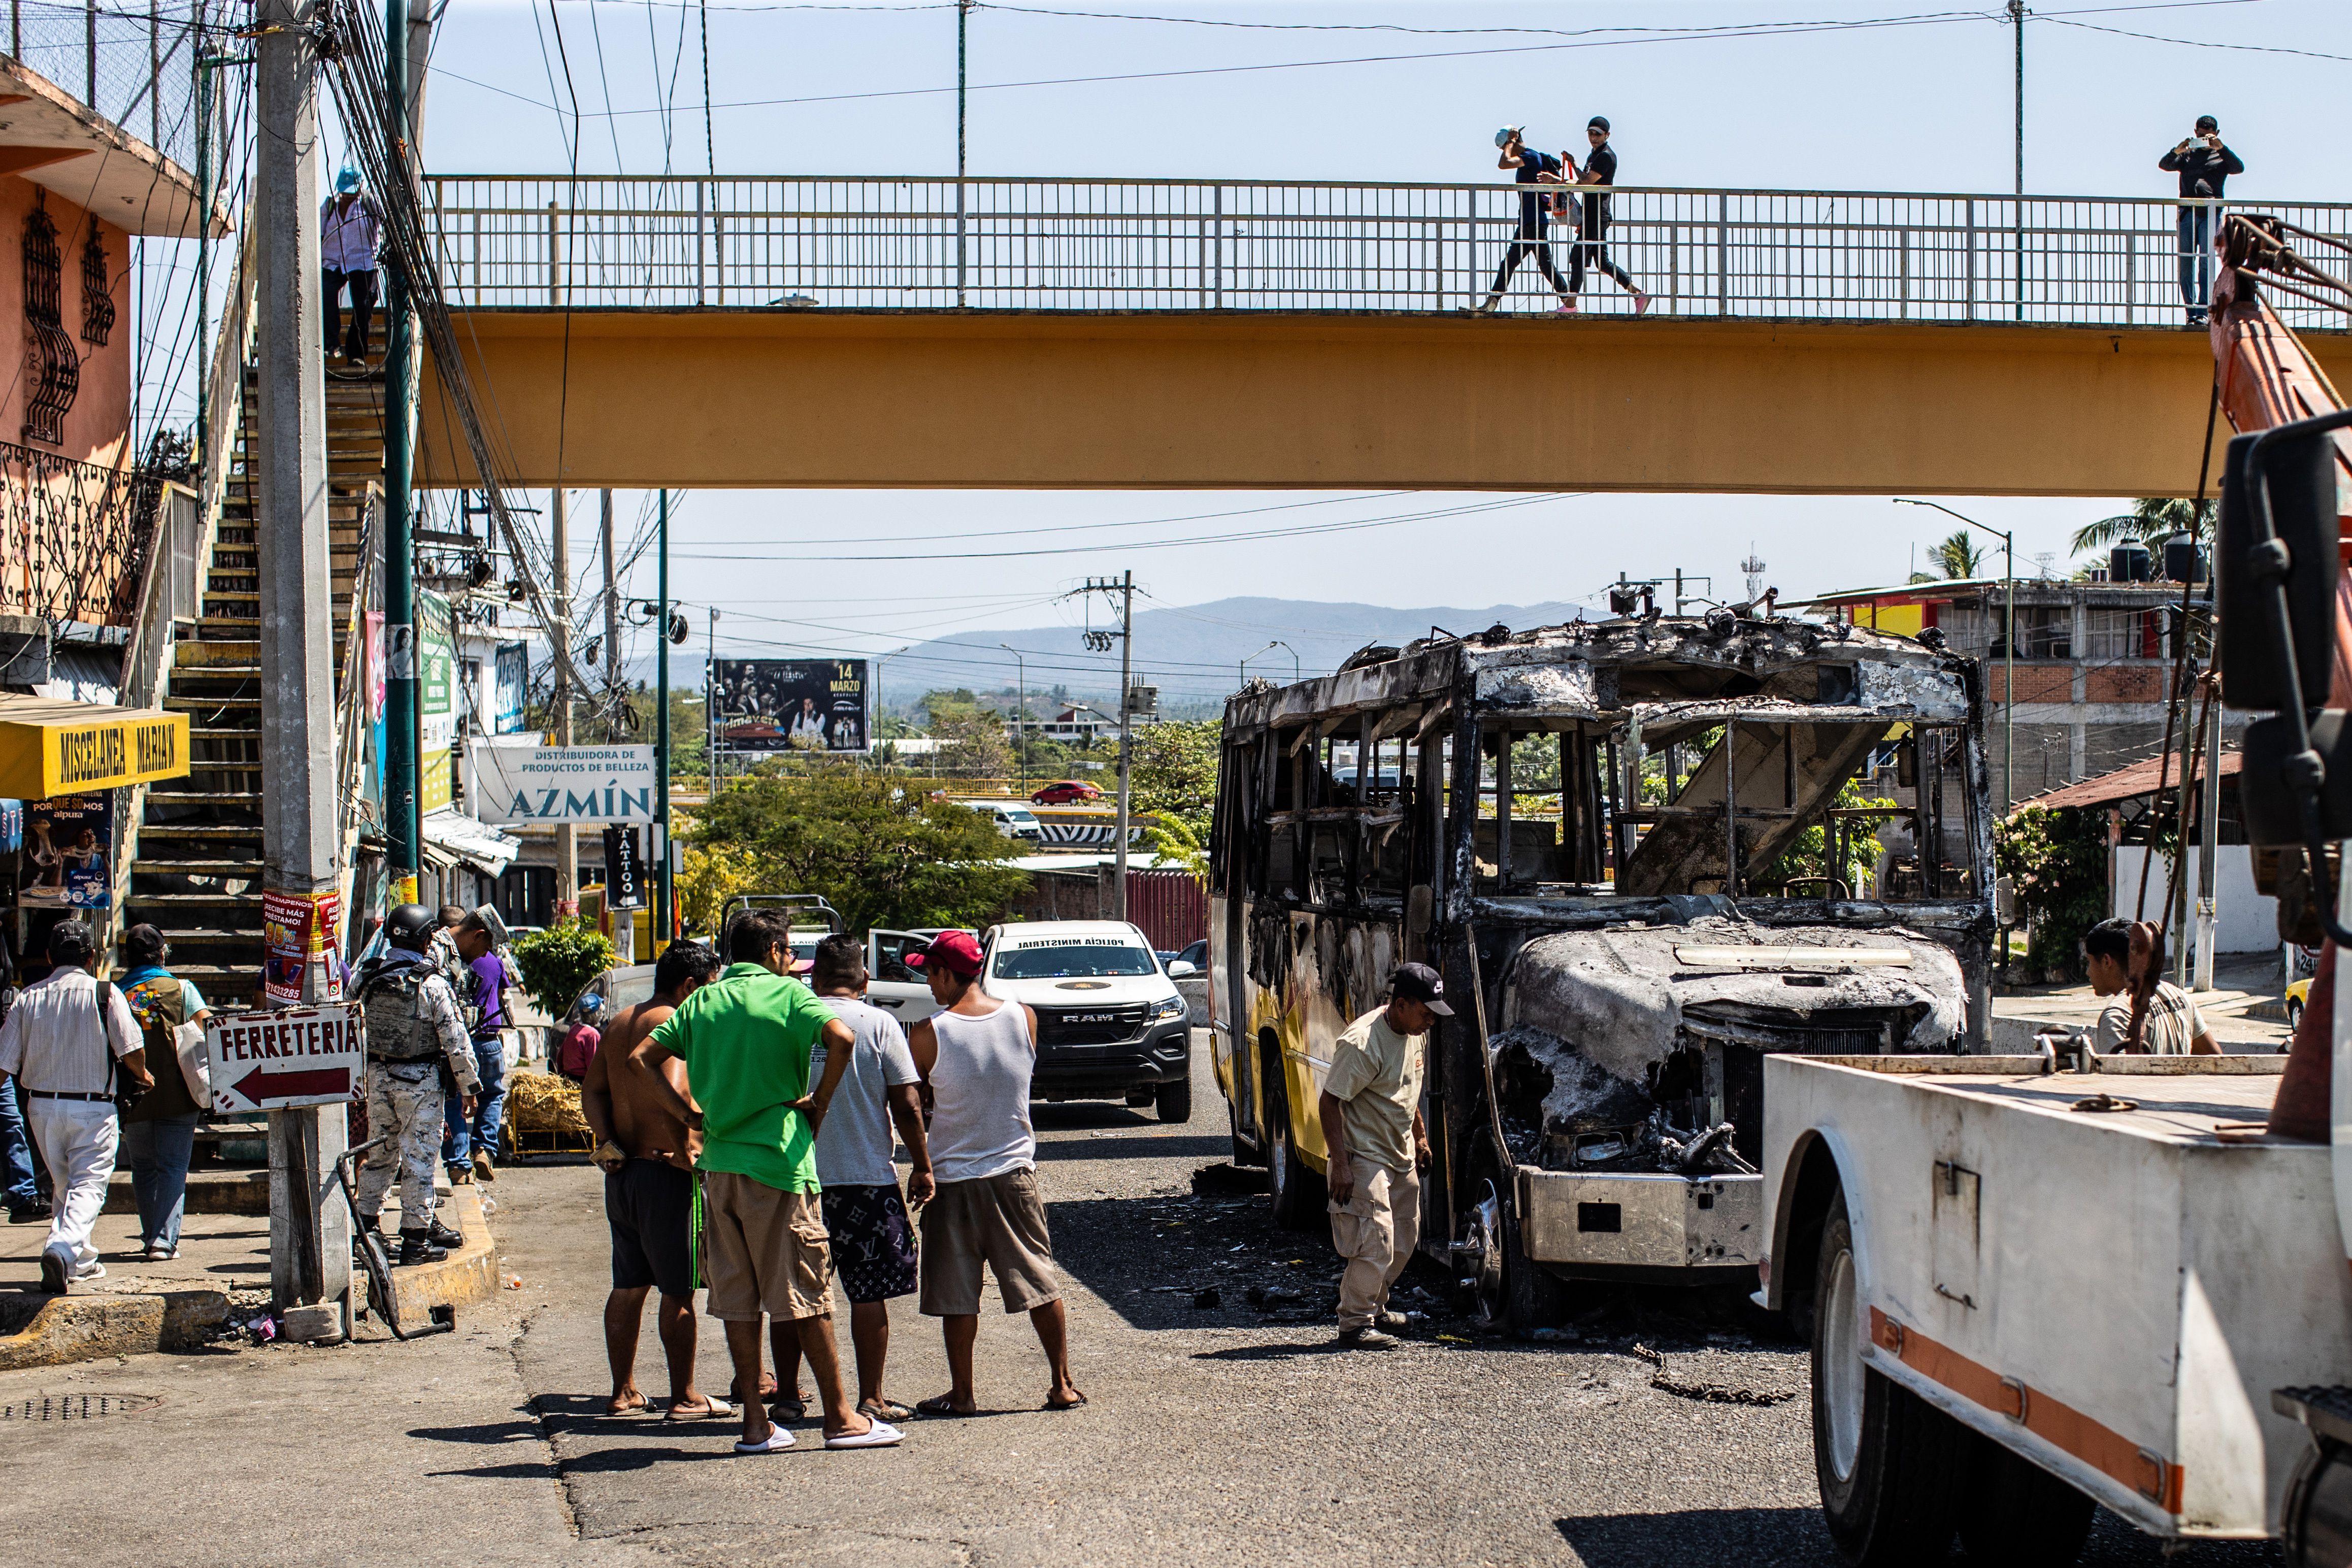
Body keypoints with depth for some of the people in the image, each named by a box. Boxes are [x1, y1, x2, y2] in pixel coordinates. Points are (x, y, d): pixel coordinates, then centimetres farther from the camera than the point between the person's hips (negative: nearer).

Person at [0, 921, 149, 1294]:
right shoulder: (105, 995, -8)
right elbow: (132, 1051, -11)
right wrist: (143, 1076, 10)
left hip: (41, 1106, 4)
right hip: (92, 1107, -4)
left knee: (65, 1184, 20)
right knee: (88, 1185, -3)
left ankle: (82, 1262, 26)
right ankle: (65, 1247, -27)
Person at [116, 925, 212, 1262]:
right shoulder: (181, 989, -1)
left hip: (134, 1098, 2)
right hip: (177, 1095, -1)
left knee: (143, 1170, 15)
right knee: (173, 1168, 2)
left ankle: (152, 1237, 20)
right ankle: (164, 1240, -8)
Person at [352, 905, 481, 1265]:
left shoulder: (369, 979, 1)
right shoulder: (432, 985, -15)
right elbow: (455, 1041, -12)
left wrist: (359, 1079, 21)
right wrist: (468, 1085, -2)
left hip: (378, 1076, 5)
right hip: (421, 1080, -5)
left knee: (380, 1152, 18)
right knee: (418, 1156, 1)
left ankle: (366, 1222, 23)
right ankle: (415, 1237, 4)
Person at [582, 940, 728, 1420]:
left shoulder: (619, 1025, 14)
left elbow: (592, 1090, 10)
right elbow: (669, 1094, -27)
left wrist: (609, 1142, 1)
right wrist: (686, 1154, -20)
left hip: (622, 1173, 8)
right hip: (664, 1172, -8)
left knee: (628, 1286, 14)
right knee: (678, 1291, -1)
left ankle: (623, 1392, 19)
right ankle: (683, 1398, 2)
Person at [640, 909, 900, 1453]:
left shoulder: (702, 1001, 11)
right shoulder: (787, 994, -3)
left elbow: (642, 1059, 8)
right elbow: (841, 1038, -20)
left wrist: (690, 1116, 8)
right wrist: (818, 1102, -7)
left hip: (719, 1163, 5)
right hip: (778, 1161, -5)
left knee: (737, 1297, 8)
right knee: (807, 1292, 0)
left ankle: (755, 1423, 10)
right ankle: (840, 1418, 5)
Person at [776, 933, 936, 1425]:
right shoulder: (879, 1024, -5)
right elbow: (907, 1105, -7)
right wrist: (922, 1167, 3)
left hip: (796, 1176, 2)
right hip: (866, 1177, -2)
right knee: (870, 1293, 5)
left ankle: (786, 1392, 14)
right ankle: (871, 1398, 7)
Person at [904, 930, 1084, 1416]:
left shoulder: (928, 1035, -14)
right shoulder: (1024, 1018, -4)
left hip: (954, 1176, -3)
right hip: (1015, 1171, 3)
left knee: (957, 1293, 7)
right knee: (1041, 1283, 10)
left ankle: (962, 1394, 12)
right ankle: (1063, 1386, 12)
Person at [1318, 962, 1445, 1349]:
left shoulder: (1416, 1035, 4)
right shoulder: (1363, 1043, -24)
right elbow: (1329, 1103, -22)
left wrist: (1420, 1138, 23)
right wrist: (1341, 1165, -24)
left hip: (1401, 1155, 9)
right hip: (1366, 1158, -9)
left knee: (1405, 1239, 15)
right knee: (1376, 1242, -13)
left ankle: (1374, 1308, 30)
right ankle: (1354, 1324, -2)